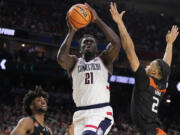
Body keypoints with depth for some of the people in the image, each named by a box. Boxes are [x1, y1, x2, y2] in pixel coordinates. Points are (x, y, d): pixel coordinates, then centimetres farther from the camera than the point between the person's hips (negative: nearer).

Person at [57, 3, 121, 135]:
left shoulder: (104, 60, 12)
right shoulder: (75, 62, 16)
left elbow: (116, 43, -8)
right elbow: (61, 58, -8)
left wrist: (97, 19, -6)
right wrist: (72, 31, -7)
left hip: (101, 113, -3)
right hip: (81, 114, 3)